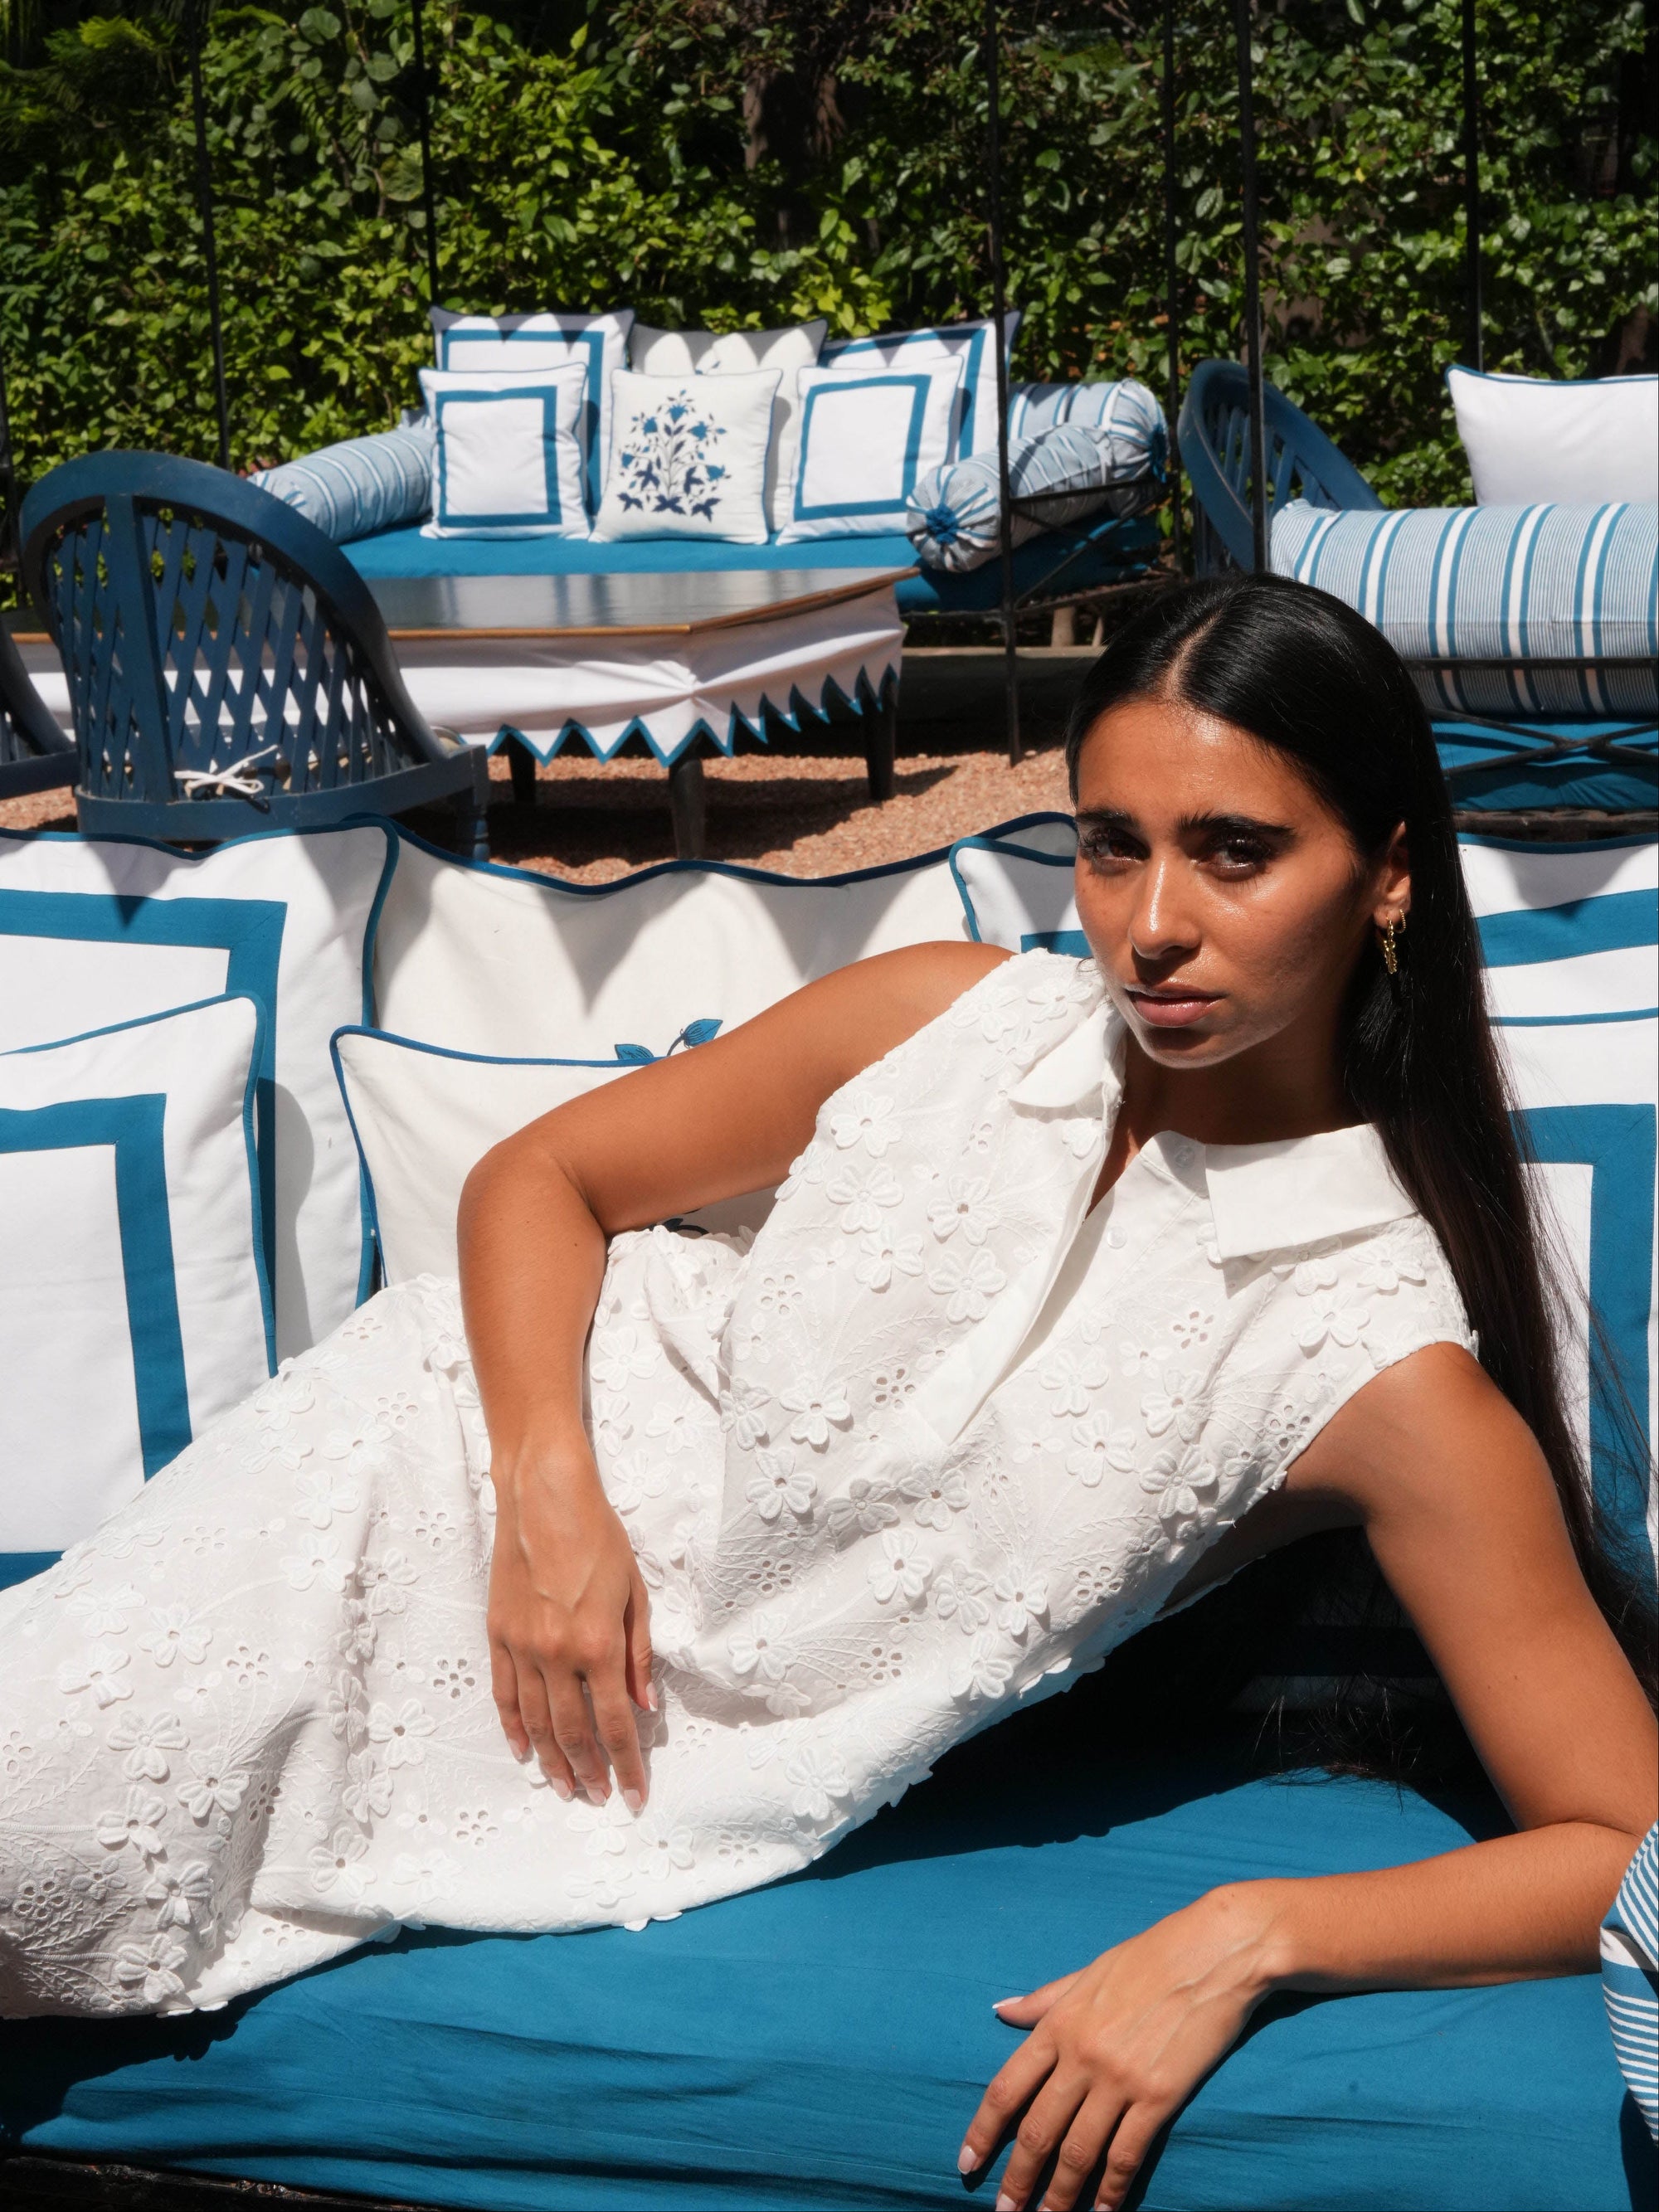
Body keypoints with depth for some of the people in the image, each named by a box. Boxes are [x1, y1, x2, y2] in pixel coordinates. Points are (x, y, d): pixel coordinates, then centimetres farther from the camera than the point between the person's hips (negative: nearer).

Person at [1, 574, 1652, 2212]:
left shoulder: (1389, 1376, -16)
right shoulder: (952, 1015, -6)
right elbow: (540, 1177, 6)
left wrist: (1247, 1937, -27)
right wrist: (548, 1488, -12)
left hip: (653, 1780, -2)